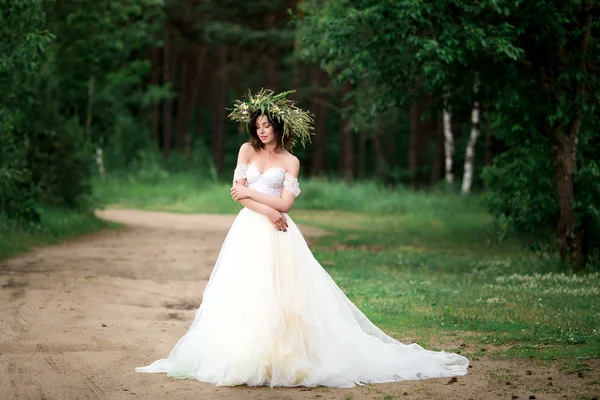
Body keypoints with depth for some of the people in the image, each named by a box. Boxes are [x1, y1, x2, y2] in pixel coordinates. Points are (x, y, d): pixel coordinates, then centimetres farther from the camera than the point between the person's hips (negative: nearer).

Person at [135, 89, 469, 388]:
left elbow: (285, 203, -5)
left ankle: (284, 356, -3)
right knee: (244, 294, -3)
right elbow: (237, 191, -1)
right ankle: (244, 356, 1)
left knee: (279, 294, -9)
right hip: (249, 231, 2)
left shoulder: (290, 162, 4)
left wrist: (251, 193, -6)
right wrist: (267, 211, -12)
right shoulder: (248, 150, 9)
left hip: (277, 235, -2)